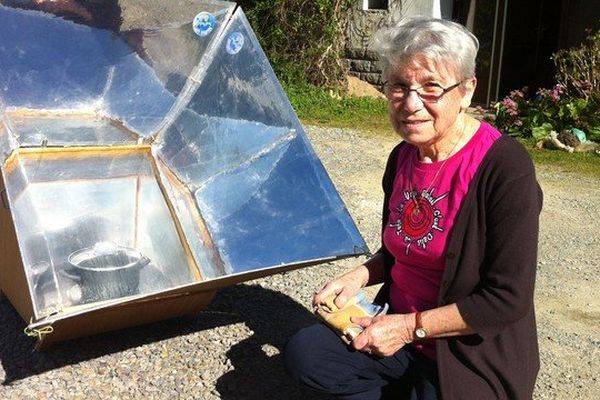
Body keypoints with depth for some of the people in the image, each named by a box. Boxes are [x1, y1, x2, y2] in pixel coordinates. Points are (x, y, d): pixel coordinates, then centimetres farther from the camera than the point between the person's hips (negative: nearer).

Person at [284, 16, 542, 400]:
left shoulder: (505, 168, -21)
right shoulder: (402, 158, 1)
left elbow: (508, 298, -20)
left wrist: (410, 326, -17)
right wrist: (359, 277, -3)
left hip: (474, 355, -5)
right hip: (398, 330, 6)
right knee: (303, 352, -10)